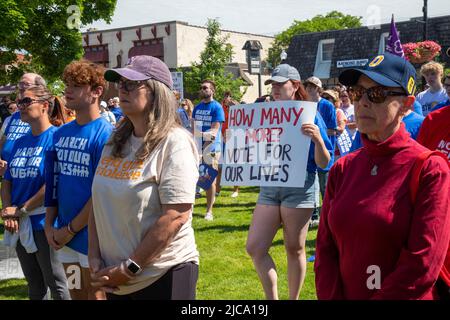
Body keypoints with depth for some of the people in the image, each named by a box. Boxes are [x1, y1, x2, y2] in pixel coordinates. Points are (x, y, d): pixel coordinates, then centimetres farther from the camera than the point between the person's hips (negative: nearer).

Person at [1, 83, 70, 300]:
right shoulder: (20, 142, 10)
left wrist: (21, 210, -15)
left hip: (44, 223, -7)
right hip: (19, 225, 7)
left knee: (56, 284, 5)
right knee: (34, 286, 19)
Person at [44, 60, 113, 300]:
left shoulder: (105, 134, -15)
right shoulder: (61, 133, 5)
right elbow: (53, 182, 10)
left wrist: (71, 229, -13)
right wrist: (49, 226, 3)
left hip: (92, 235, -6)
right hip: (64, 236, 6)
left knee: (95, 295, 9)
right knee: (76, 294, 20)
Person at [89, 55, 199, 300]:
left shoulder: (174, 143, -14)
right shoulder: (115, 143, 7)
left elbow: (176, 216, -19)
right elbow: (100, 204, 11)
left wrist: (130, 267, -16)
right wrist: (95, 256, 1)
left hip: (163, 277, -6)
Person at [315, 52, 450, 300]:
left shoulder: (430, 169, -14)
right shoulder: (342, 168, 0)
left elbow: (422, 266, -20)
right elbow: (325, 249, 0)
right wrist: (332, 297, -11)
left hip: (403, 295, -4)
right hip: (344, 294, 5)